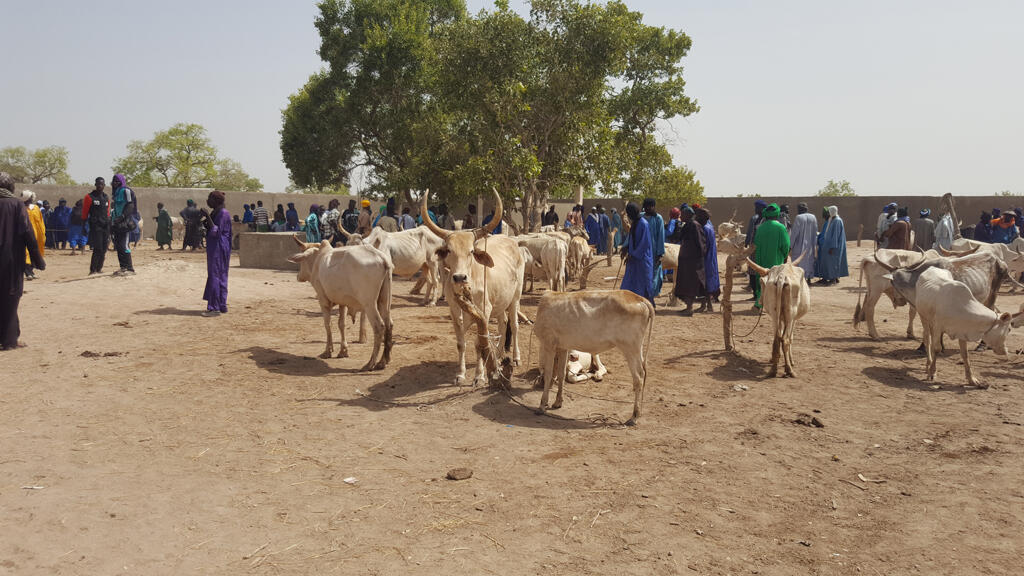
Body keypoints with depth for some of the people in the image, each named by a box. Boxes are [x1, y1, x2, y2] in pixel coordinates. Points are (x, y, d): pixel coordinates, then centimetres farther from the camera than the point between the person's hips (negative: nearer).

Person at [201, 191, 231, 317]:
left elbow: (216, 232, -23)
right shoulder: (215, 212, 15)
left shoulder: (223, 213, -16)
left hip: (218, 249, -10)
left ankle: (215, 308, -6)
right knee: (220, 277, 13)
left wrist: (208, 217, -24)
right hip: (214, 248, 10)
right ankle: (222, 306, 19)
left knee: (215, 276, -8)